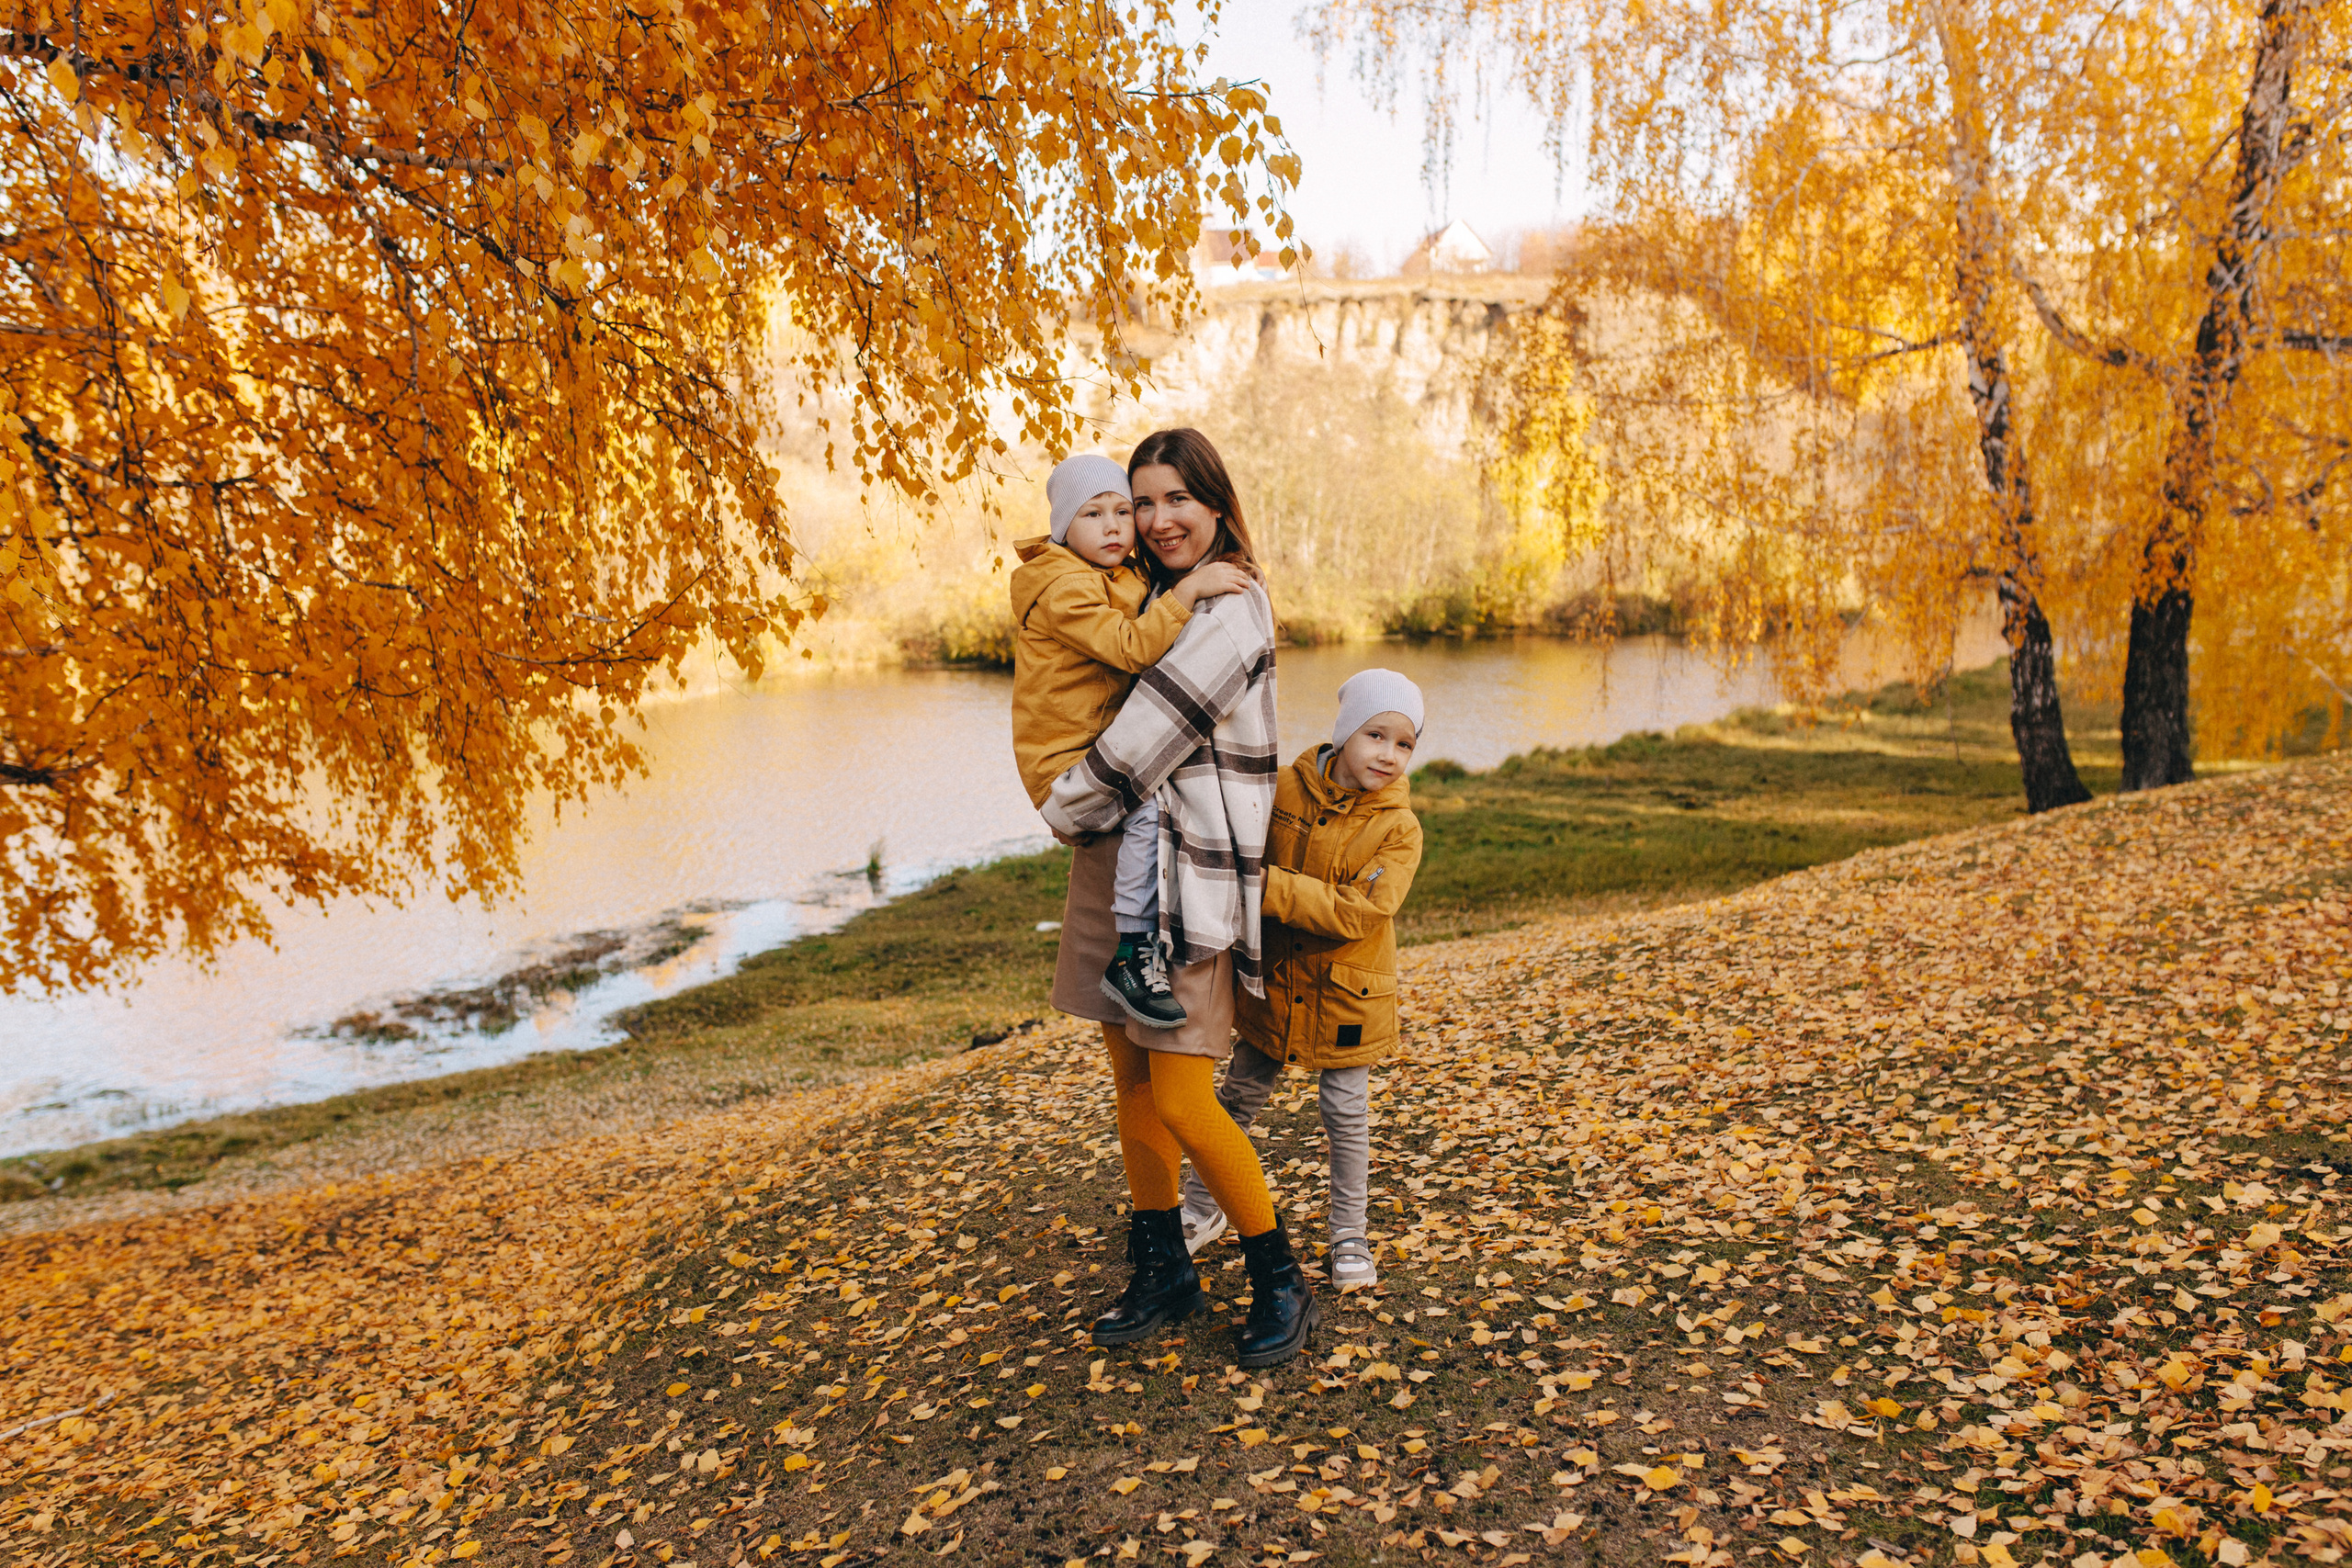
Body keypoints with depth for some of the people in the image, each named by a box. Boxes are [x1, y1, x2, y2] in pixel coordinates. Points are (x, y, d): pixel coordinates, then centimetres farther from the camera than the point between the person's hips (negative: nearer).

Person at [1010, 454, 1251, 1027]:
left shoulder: (1130, 578, 15)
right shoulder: (1063, 588, -16)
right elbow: (1132, 647, -28)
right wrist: (1190, 587, -29)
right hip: (1065, 762, -10)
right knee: (1149, 808, -32)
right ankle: (1131, 954, -24)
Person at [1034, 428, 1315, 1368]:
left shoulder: (1229, 611, -13)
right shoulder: (1158, 594, 15)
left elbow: (1146, 739, -16)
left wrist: (1067, 813, -5)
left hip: (1190, 876, -8)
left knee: (1184, 1105, -6)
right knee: (1132, 1085, 12)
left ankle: (1280, 1284, 14)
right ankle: (1162, 1272, 28)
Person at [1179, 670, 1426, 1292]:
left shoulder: (1399, 829, -14)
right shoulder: (1286, 790, -8)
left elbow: (1358, 912, -25)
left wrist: (1272, 888, -32)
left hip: (1346, 998, -2)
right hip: (1274, 985, 2)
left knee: (1346, 1114, 7)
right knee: (1239, 1098, 13)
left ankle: (1349, 1235, 27)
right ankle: (1201, 1211, 32)